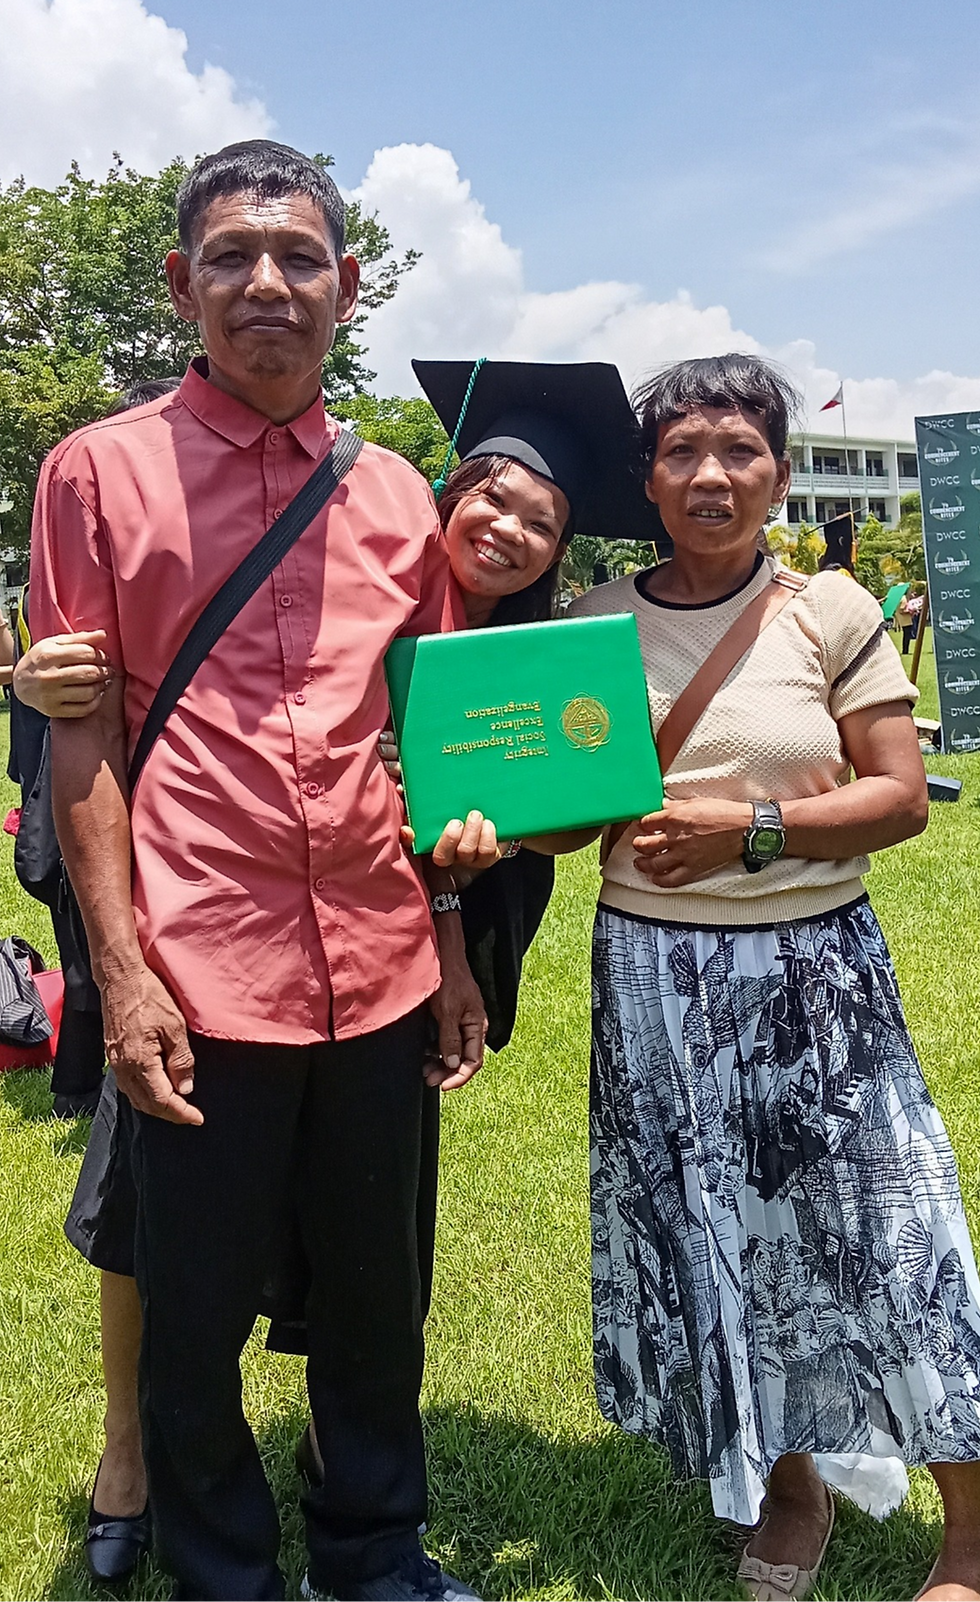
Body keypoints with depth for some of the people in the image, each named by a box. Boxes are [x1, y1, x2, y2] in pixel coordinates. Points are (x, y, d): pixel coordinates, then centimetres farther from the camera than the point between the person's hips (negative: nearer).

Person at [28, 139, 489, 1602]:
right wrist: (122, 971, -9)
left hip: (382, 972, 4)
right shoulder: (100, 470, 0)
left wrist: (454, 952, 11)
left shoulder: (396, 493, 10)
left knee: (376, 1293, 18)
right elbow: (82, 736, -3)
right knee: (195, 1317, 10)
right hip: (200, 977, -3)